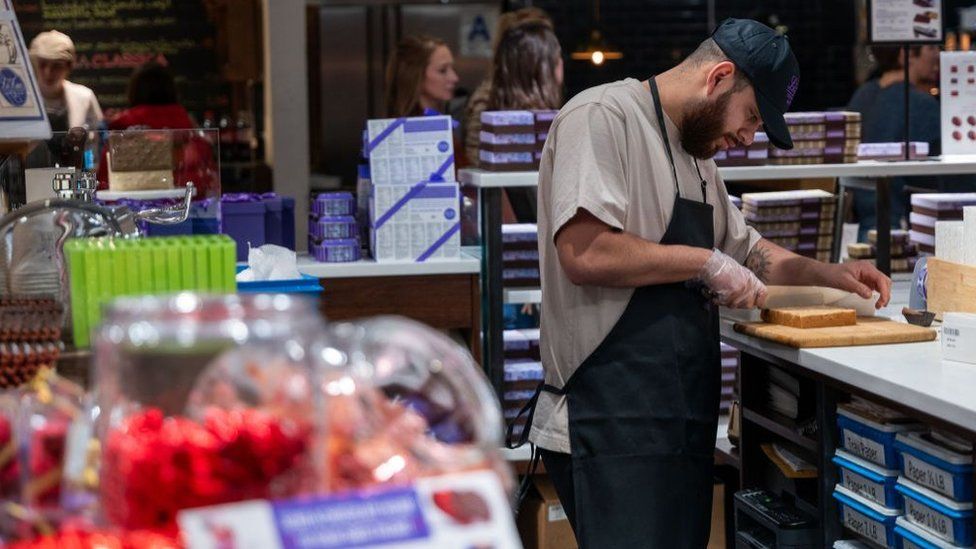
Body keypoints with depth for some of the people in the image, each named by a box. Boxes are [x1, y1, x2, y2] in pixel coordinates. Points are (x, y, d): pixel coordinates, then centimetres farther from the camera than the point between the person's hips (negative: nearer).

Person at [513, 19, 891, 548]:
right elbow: (584, 253, -23)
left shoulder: (695, 155, 20)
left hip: (682, 420, 10)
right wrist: (705, 263, -13)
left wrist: (829, 274, 19)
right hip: (615, 427, -10)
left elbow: (742, 247, 34)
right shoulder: (603, 117, -11)